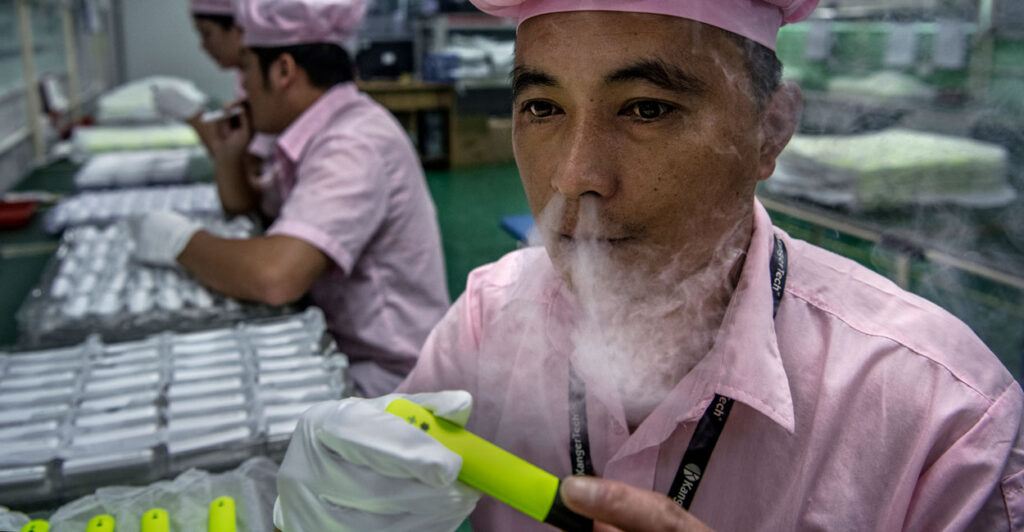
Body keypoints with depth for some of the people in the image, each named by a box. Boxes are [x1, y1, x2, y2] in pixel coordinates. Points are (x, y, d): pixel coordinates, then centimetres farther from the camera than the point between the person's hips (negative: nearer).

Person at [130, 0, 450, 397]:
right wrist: (229, 155, 1)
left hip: (387, 375, -8)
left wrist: (180, 240, -19)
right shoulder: (320, 133, 6)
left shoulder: (353, 146, -24)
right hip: (341, 344, 8)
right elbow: (244, 207, 22)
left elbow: (275, 276, -38)